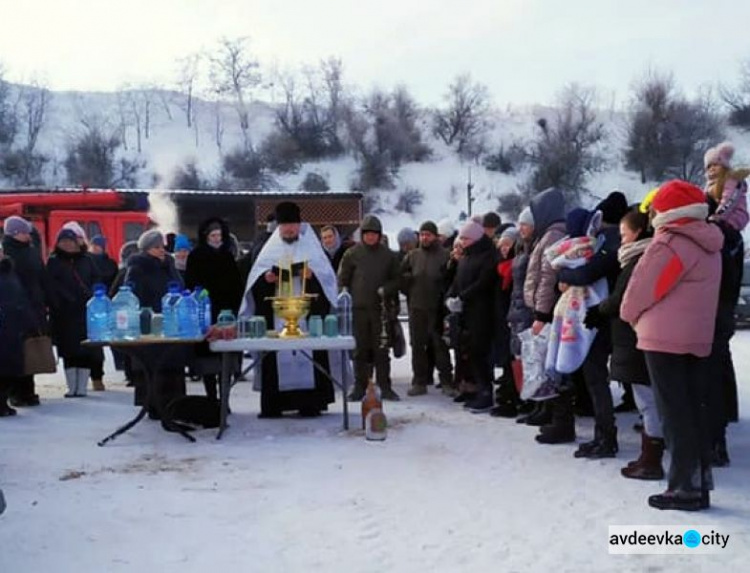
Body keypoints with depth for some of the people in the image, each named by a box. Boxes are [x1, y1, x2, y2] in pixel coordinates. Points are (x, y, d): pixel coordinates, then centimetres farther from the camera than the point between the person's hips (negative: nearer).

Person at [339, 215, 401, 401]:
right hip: (358, 308, -1)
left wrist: (386, 290, -8)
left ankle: (385, 387, 7)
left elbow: (396, 280, 11)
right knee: (361, 349, 4)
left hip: (380, 308, 1)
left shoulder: (388, 255, 7)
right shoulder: (352, 254, 3)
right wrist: (348, 297, -6)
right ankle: (360, 386, 10)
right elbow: (342, 279, 5)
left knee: (381, 349, 2)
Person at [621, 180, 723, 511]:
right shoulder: (710, 245, 12)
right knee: (695, 410, 11)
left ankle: (684, 487, -3)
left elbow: (643, 287, -11)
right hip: (699, 338, 8)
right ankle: (700, 483, 15)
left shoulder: (669, 243, -14)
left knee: (674, 412, -3)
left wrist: (631, 316, 8)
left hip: (664, 338, -8)